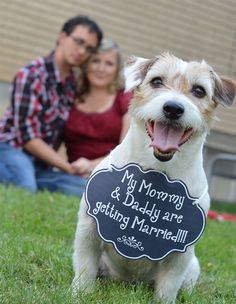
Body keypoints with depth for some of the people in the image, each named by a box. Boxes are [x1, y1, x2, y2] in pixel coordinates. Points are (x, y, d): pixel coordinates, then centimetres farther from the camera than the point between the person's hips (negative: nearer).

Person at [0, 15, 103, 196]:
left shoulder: (73, 84, 8)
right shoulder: (32, 75, -13)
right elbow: (28, 137, -17)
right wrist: (69, 168, -15)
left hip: (40, 164, 7)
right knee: (25, 187, -39)